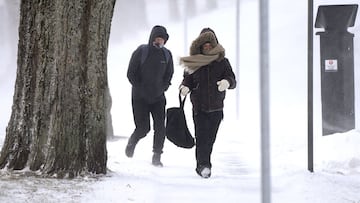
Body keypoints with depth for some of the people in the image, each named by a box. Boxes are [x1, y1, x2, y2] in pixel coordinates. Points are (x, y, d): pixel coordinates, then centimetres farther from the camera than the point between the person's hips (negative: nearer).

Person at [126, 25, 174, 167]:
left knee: (160, 128, -7)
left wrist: (162, 89, 0)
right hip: (140, 98, -3)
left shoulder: (166, 54, 4)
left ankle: (157, 156, 2)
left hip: (158, 98, 3)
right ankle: (131, 143, 26)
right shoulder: (141, 52, -7)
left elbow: (169, 75, 13)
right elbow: (131, 74, -5)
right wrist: (141, 90, -10)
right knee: (143, 128, -6)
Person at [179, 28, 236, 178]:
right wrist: (185, 87, -16)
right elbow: (187, 80, 8)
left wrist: (227, 82, -27)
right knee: (201, 136, -13)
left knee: (210, 137, 6)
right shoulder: (193, 62, 3)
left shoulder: (222, 62, 3)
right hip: (199, 107, -1)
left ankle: (203, 165, 22)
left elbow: (232, 80, -3)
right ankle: (203, 165, -15)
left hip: (216, 107, 1)